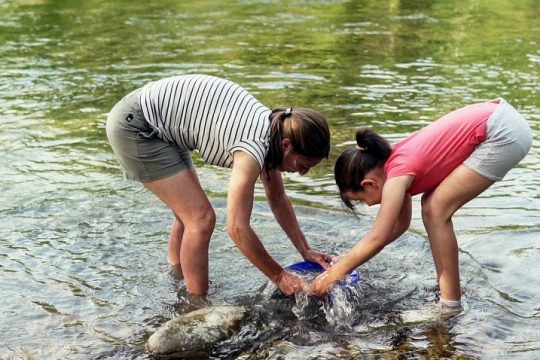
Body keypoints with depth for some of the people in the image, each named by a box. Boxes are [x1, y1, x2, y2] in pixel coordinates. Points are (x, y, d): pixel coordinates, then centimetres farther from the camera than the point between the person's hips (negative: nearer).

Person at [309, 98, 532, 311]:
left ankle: (451, 306, 1)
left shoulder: (398, 174, -15)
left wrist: (334, 274, -4)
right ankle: (446, 292, 18)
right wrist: (350, 258, 18)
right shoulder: (398, 163, 10)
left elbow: (377, 239, -13)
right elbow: (401, 223, 19)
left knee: (437, 211, -6)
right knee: (432, 207, 10)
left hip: (504, 133, -9)